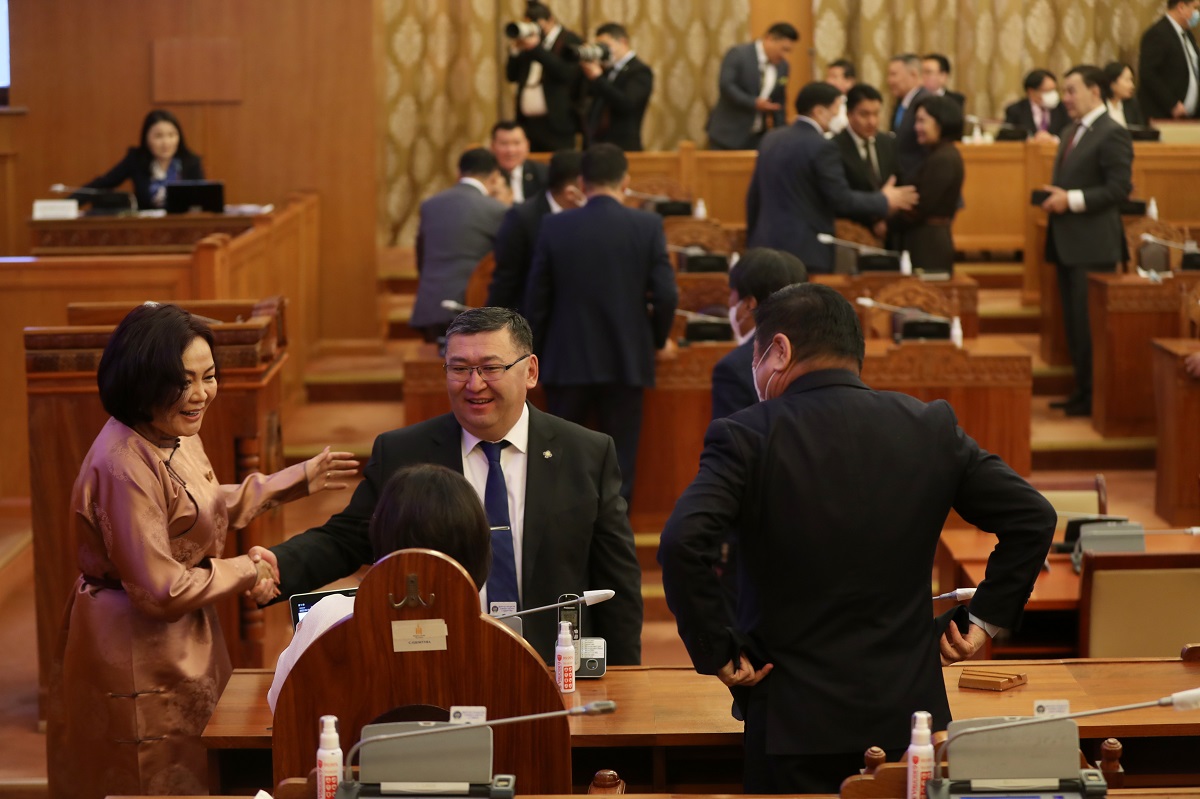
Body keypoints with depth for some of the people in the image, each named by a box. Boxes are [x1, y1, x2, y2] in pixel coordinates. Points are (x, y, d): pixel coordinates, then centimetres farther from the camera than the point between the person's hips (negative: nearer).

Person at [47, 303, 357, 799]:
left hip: (182, 645, 9)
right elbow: (161, 590, -27)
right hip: (136, 661, -9)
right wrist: (246, 571, -13)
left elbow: (208, 509, 19)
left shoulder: (178, 436, 0)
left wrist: (298, 480, 18)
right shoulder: (125, 467, -29)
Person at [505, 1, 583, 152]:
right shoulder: (529, 41, 16)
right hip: (527, 123, 6)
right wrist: (515, 50, -2)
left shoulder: (570, 41, -3)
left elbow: (567, 73, -19)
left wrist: (537, 48, -21)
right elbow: (512, 76, 15)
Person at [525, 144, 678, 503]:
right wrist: (659, 339, 10)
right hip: (626, 362, -1)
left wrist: (537, 352, 13)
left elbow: (536, 298, -1)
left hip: (568, 362, 1)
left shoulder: (555, 227, -4)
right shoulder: (648, 226, -7)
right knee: (620, 461, 6)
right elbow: (666, 295, -9)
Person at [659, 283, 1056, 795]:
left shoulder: (746, 436, -9)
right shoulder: (931, 427, 3)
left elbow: (682, 545, -23)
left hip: (795, 719, -3)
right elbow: (1032, 518, 2)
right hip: (910, 712, 3)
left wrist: (716, 652, -11)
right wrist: (986, 620, 8)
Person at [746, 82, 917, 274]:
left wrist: (753, 240, 25)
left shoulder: (771, 139, 10)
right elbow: (841, 200, -12)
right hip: (805, 251, -7)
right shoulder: (822, 147, -13)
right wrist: (884, 201, 3)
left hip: (765, 244, 7)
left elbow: (754, 196, 15)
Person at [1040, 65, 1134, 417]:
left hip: (1093, 244, -9)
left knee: (1090, 322, -6)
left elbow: (1119, 188, -17)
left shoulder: (1112, 134, -11)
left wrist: (1072, 200, -20)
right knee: (1073, 321, 12)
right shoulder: (1071, 133, 17)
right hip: (1067, 242, 9)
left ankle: (1095, 397, 1)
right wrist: (1055, 197, 5)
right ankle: (1082, 391, 20)